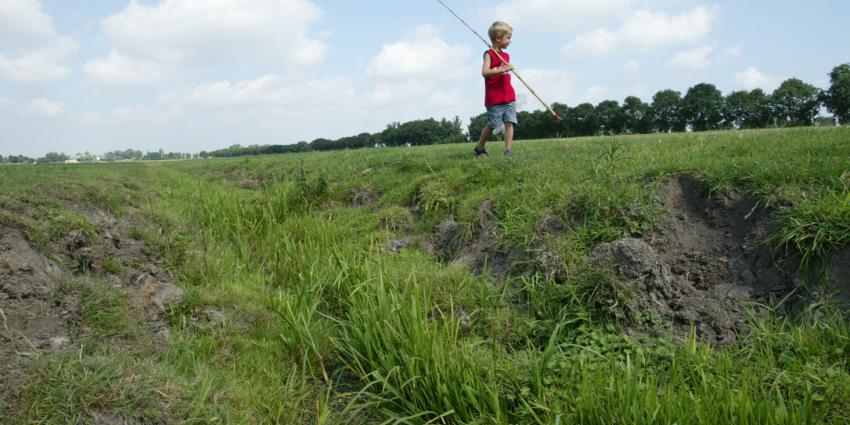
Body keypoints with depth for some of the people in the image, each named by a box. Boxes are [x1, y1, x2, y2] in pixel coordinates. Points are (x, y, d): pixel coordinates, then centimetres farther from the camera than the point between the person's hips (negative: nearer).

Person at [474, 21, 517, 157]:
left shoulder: (506, 56, 16)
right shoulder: (489, 54, -7)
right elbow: (485, 72, -24)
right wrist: (502, 70, -32)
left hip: (509, 97, 6)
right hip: (494, 99, -6)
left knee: (509, 123, -5)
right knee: (492, 125, 0)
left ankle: (508, 151, -5)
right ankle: (479, 148, 19)